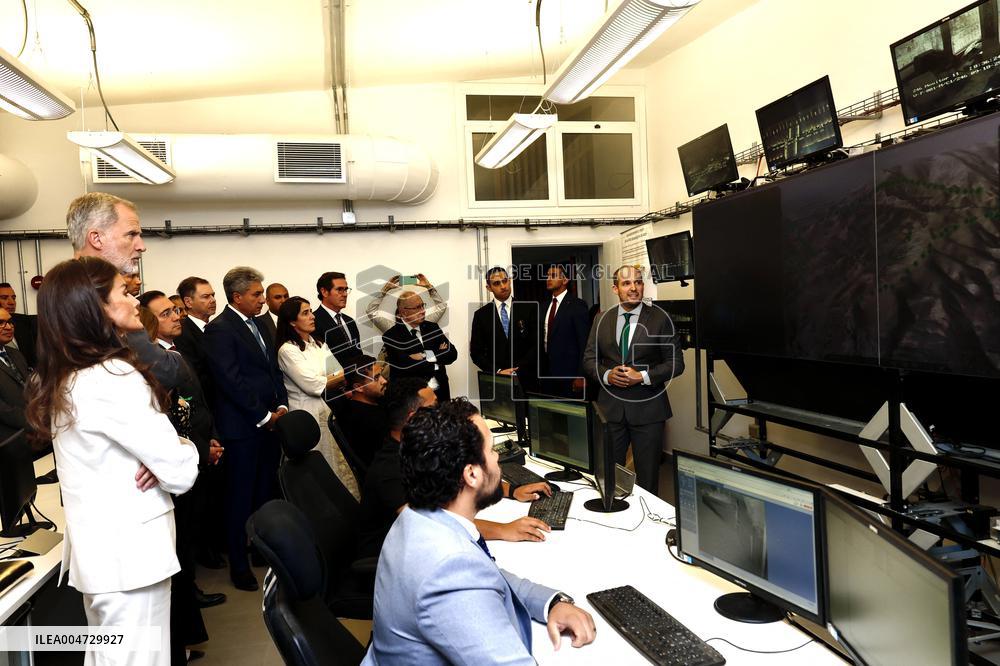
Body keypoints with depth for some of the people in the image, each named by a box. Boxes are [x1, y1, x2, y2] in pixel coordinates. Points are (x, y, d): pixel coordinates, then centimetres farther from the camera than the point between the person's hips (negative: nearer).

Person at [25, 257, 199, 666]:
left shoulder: (61, 378, 7)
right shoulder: (112, 378, -22)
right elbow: (181, 471, -22)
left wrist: (156, 459, -3)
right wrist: (183, 449, 0)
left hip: (95, 548, 9)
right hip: (129, 553, -9)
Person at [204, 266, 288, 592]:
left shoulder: (257, 324, 14)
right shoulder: (219, 329, -11)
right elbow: (231, 380, -17)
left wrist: (282, 406, 5)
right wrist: (264, 416, -14)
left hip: (270, 422, 7)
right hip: (243, 427, -7)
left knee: (266, 492, 12)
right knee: (241, 497, 4)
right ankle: (239, 564, 16)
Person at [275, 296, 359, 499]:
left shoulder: (318, 345, 14)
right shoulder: (288, 350, -9)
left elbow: (337, 375, 10)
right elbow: (314, 385, -15)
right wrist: (347, 375, -7)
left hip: (327, 410, 7)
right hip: (307, 414, -7)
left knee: (338, 463, 6)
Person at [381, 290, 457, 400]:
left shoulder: (432, 328, 14)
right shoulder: (391, 337, -3)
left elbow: (452, 354, 4)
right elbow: (404, 367, -15)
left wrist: (424, 356, -8)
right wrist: (437, 360, -3)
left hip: (440, 394, 3)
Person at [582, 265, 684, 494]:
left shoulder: (659, 319, -2)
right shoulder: (602, 320, 6)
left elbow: (676, 362, -3)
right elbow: (589, 358, 9)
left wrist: (643, 377, -15)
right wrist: (607, 374, -10)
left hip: (647, 408, -2)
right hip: (610, 406, 2)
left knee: (647, 476, 9)